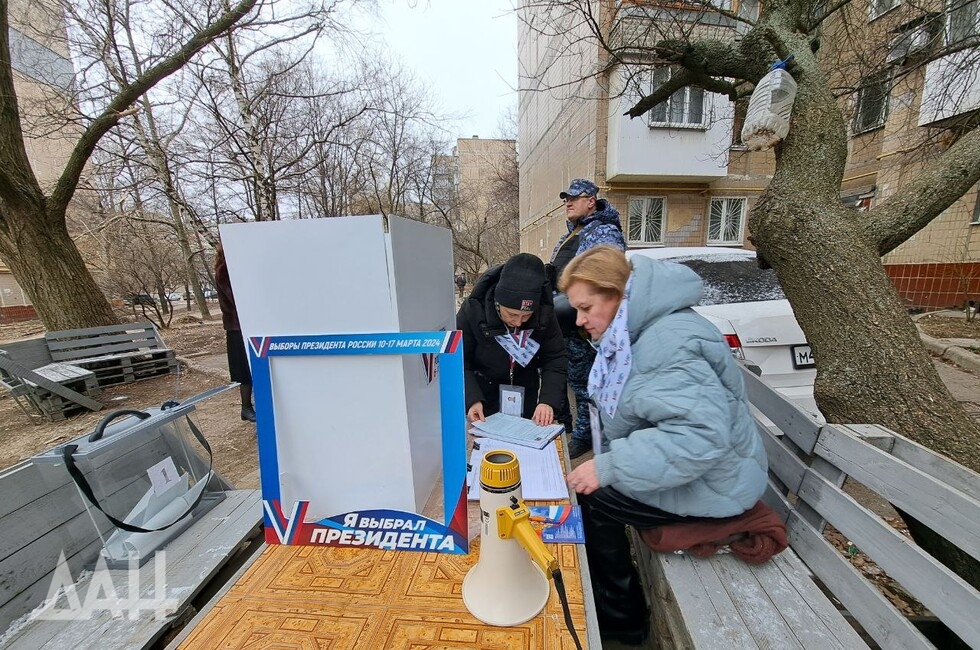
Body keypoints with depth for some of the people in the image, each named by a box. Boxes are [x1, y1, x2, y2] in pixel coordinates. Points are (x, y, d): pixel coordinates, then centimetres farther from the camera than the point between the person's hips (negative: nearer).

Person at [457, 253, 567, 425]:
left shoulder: (544, 314, -19)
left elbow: (554, 359, -13)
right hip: (483, 396, -2)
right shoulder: (472, 311, -25)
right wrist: (472, 399, -30)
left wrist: (548, 400, -27)